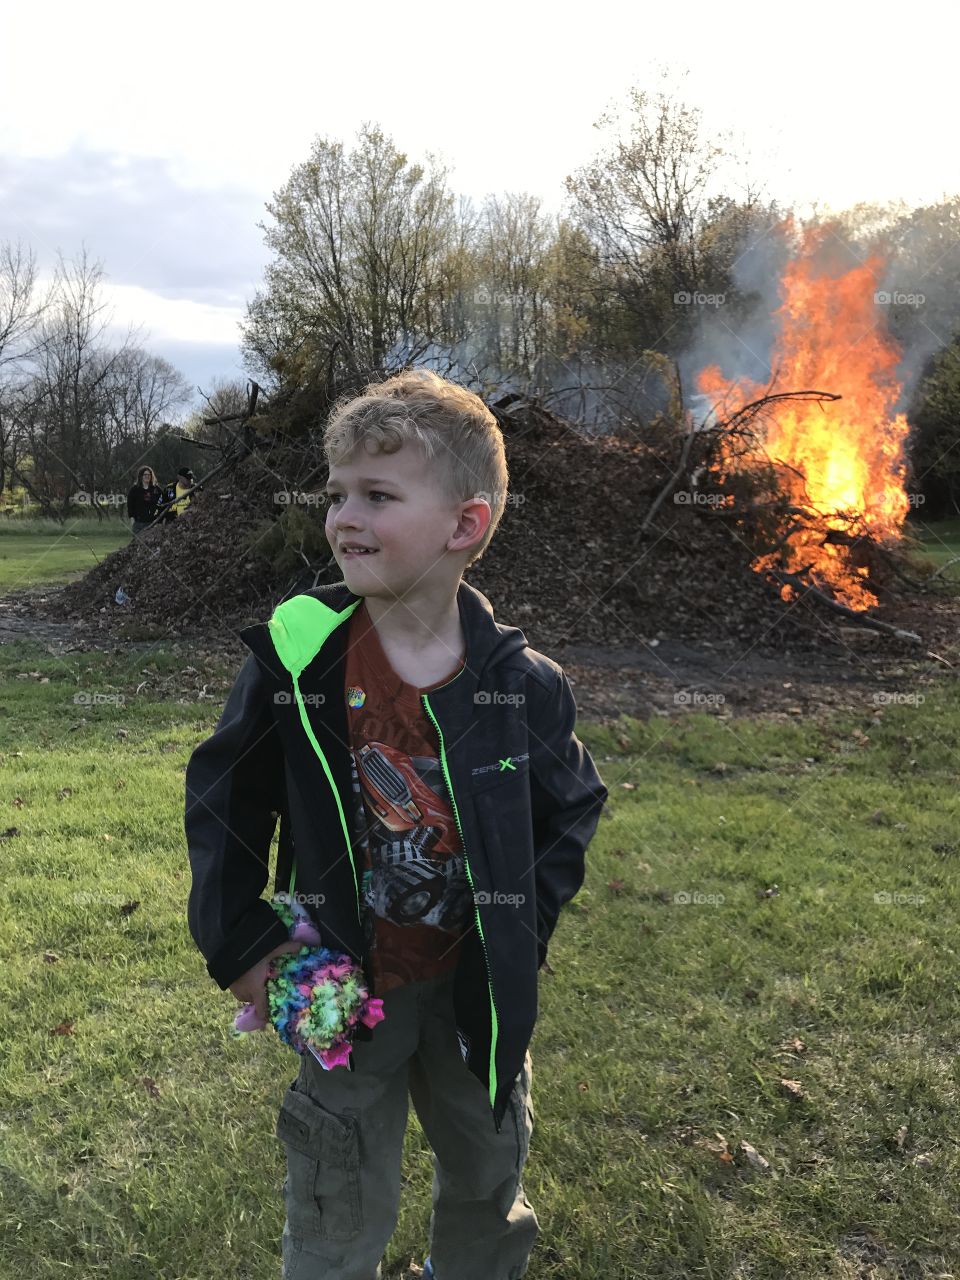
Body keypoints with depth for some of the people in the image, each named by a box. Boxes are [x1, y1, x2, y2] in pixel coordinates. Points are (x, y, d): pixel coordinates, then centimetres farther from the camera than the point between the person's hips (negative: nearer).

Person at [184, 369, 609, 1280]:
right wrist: (240, 942, -8)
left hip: (476, 987, 2)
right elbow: (222, 796, -6)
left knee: (489, 1173, 26)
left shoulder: (522, 684, -15)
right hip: (344, 987, -2)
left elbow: (573, 807, 0)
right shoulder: (298, 662, -18)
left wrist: (524, 924, -5)